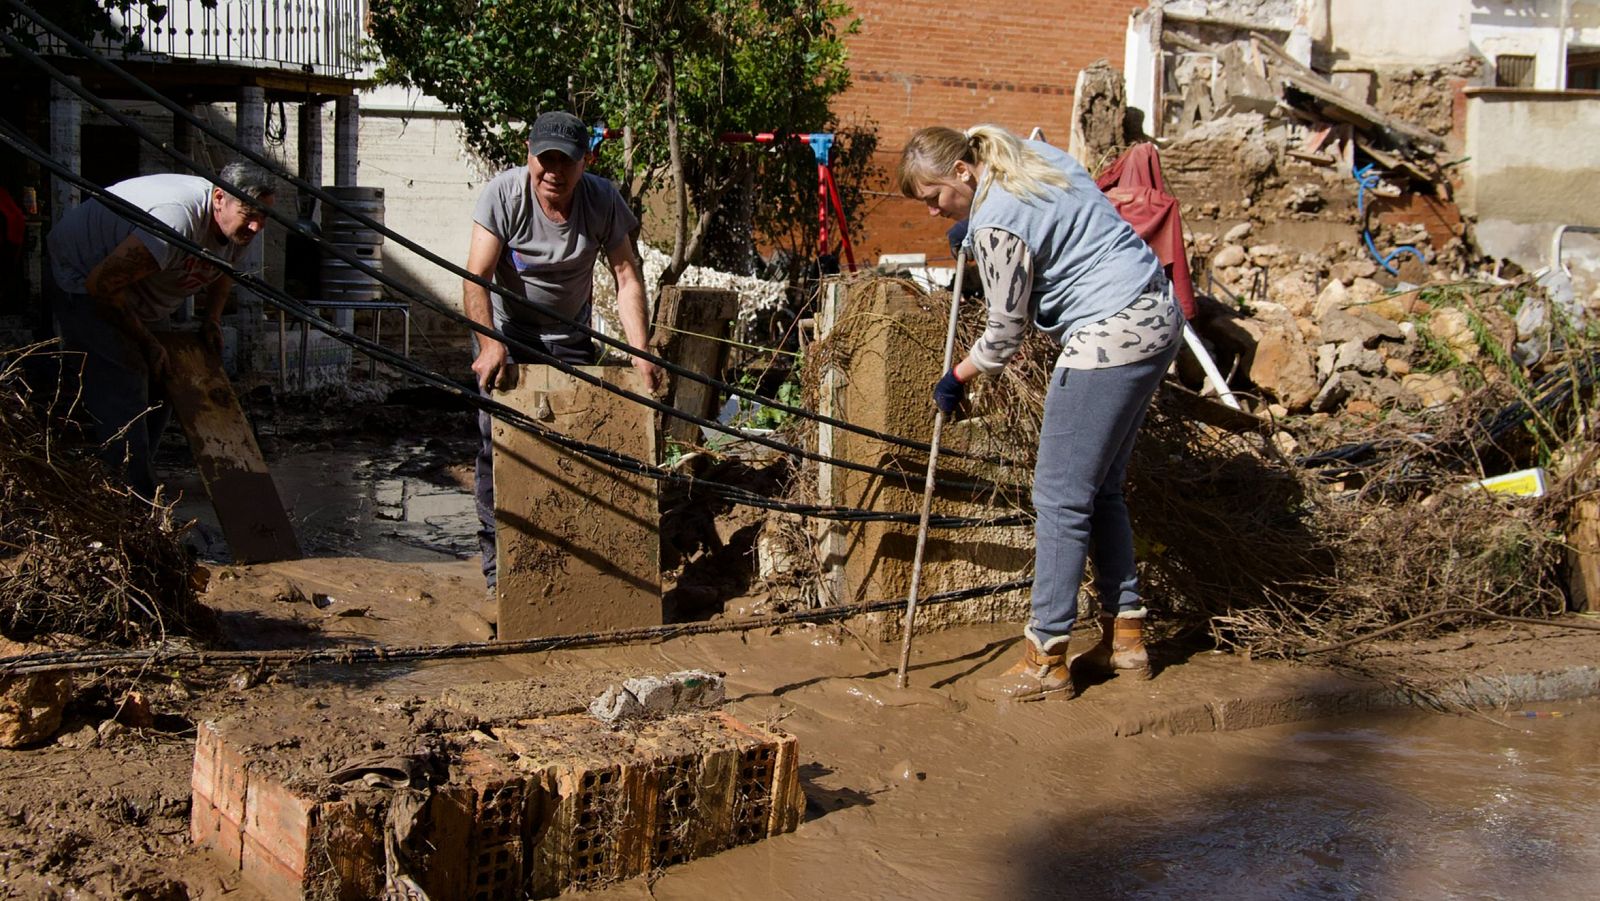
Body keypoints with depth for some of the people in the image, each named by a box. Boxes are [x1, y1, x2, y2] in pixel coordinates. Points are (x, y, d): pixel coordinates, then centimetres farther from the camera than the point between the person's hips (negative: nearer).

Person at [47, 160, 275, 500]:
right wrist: (147, 343, -23)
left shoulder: (238, 227, -10)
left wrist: (211, 318, 0)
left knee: (157, 392, 8)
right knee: (122, 396, -17)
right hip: (85, 278, -9)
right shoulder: (177, 219, -39)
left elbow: (223, 271, 16)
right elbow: (102, 285, -34)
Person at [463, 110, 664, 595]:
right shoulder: (504, 193, -21)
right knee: (498, 440, -9)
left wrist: (640, 354, -23)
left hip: (570, 335, 2)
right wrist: (490, 345, -38)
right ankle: (497, 558, -1)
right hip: (507, 330, -2)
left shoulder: (603, 200, -15)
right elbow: (476, 277, -24)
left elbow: (627, 278, -13)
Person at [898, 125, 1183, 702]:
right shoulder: (1034, 155, 10)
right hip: (1157, 317, 11)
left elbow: (1006, 332, -11)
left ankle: (1045, 662, 0)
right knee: (1101, 489, 17)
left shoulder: (996, 222, -18)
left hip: (1110, 338, -10)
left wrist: (956, 379, 6)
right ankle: (1125, 636, 24)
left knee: (1060, 497, -5)